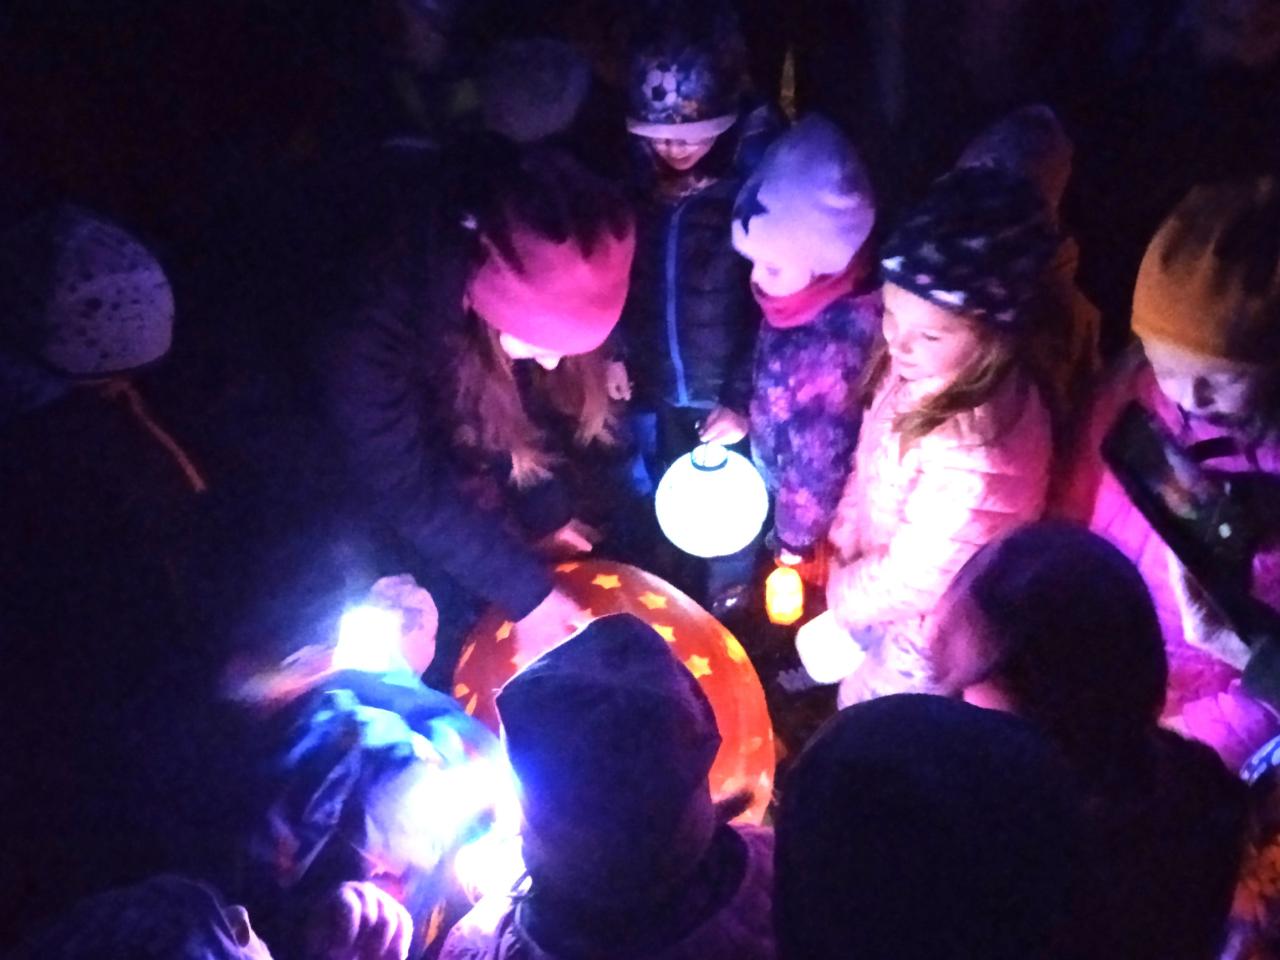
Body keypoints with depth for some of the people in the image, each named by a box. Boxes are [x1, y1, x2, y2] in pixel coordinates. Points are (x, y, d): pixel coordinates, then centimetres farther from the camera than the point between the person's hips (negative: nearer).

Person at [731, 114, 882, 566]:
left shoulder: (839, 343, -36)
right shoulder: (795, 303, -14)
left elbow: (824, 459, -24)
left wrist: (796, 541, -12)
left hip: (807, 520, -7)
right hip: (773, 477, 7)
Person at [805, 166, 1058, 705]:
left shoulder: (975, 450, -41)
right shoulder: (917, 368, -17)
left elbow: (915, 577, -29)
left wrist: (840, 592, -12)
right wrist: (841, 549, -1)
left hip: (926, 637, -7)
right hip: (881, 588, 7)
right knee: (855, 709, 33)